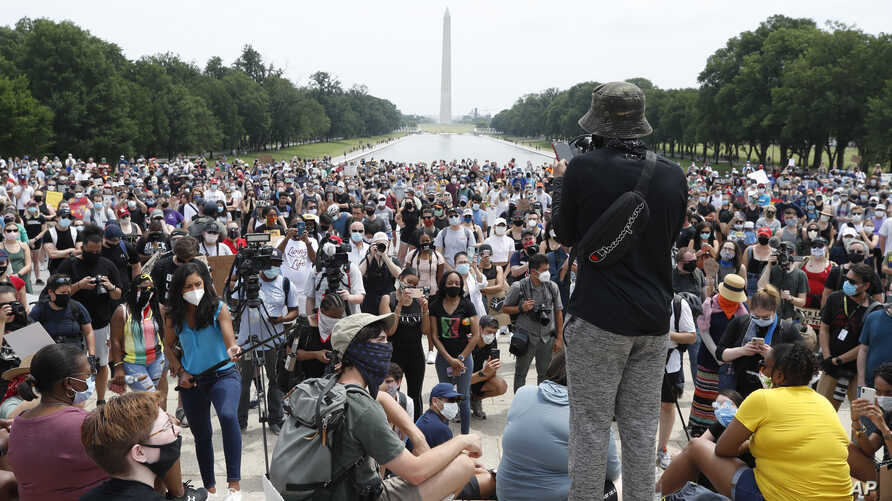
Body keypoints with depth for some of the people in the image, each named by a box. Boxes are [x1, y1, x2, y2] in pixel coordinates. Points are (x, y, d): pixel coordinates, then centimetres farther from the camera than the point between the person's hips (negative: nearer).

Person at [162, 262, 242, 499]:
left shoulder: (219, 309, -12)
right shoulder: (174, 317, -3)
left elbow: (230, 342, -20)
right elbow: (168, 346, 12)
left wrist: (233, 352, -43)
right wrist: (180, 372, 0)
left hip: (223, 375, -4)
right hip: (192, 381, 4)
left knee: (228, 416, -31)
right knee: (201, 435, 13)